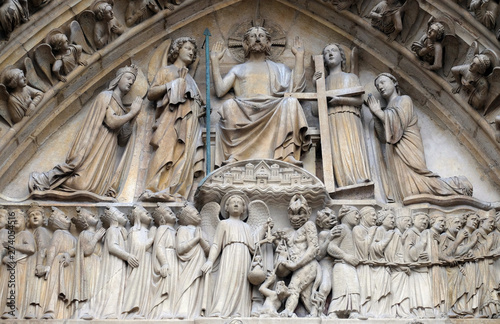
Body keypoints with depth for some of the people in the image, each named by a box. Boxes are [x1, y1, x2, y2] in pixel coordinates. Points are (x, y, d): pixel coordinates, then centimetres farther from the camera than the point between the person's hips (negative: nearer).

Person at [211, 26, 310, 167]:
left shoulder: (280, 68, 28)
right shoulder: (238, 69, 28)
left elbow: (296, 87, 8)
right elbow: (220, 90, 11)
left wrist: (299, 56, 11)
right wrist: (215, 61, 13)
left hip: (274, 113, 0)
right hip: (244, 112, 0)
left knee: (291, 102, -30)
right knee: (229, 105, -31)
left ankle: (287, 153, -40)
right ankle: (233, 154, -39)